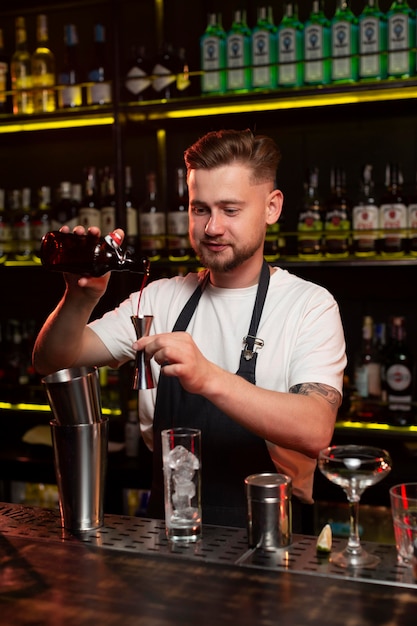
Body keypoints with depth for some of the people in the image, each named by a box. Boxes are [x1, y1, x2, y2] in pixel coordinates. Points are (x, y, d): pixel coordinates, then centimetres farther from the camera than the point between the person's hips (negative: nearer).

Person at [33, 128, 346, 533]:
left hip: (265, 539, -2)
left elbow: (315, 431, -20)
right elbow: (51, 361, 5)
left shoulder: (310, 306, -5)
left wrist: (208, 378, -33)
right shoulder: (161, 299, 9)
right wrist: (81, 299, -14)